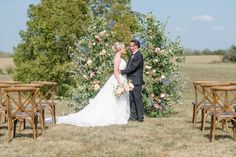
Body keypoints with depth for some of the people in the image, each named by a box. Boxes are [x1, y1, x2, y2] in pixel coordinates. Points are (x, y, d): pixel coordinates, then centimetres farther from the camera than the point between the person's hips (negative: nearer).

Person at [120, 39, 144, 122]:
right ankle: (133, 116, 12)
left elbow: (133, 67, -20)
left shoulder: (139, 56, -13)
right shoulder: (132, 56, 18)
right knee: (131, 100, 9)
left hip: (136, 81, -9)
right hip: (131, 81, 9)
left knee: (138, 99, -5)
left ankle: (140, 117, 0)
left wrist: (122, 71, -16)